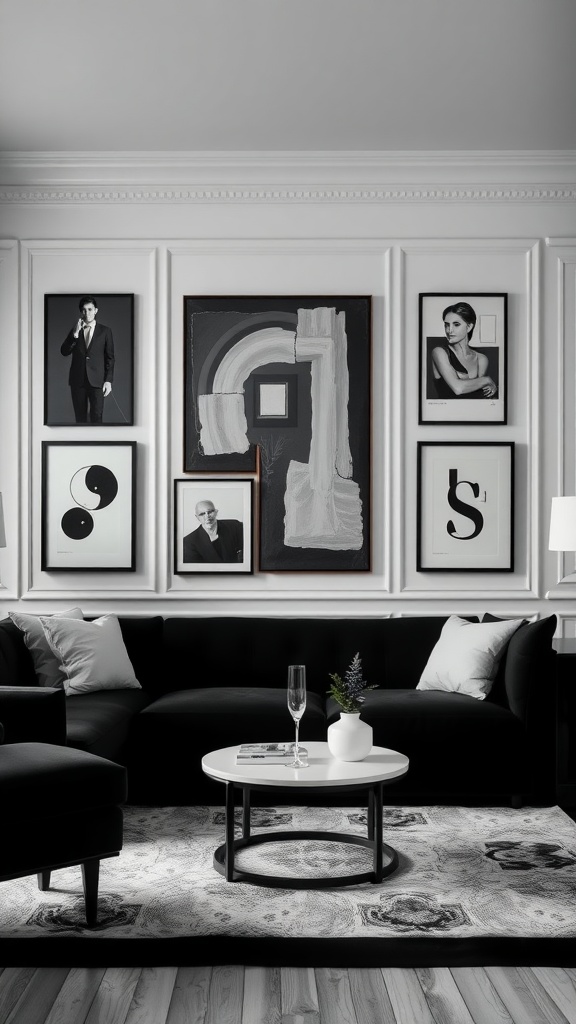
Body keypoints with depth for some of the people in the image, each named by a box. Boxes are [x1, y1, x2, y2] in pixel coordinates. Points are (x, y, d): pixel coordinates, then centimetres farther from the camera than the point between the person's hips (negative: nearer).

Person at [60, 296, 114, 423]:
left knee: (96, 417, -11)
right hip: (77, 381, 3)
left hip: (96, 381, -3)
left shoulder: (105, 331, 5)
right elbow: (64, 352, 1)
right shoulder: (75, 330, 12)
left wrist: (108, 380, -3)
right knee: (80, 418, 4)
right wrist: (75, 334, -11)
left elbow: (110, 358, 5)